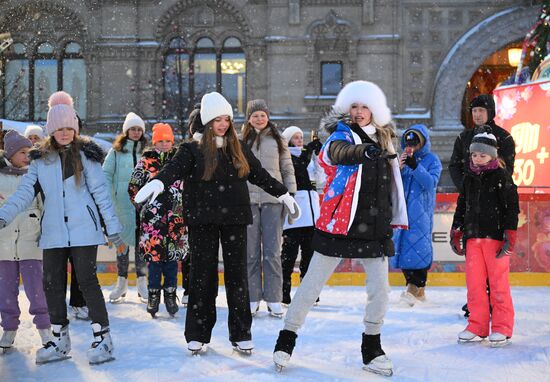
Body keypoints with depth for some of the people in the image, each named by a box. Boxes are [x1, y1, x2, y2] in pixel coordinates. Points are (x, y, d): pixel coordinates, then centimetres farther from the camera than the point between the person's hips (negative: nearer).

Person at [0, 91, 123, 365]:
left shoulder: (85, 155, 1)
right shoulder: (40, 160, 10)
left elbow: (101, 192, -1)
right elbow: (25, 192, 3)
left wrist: (113, 227, -4)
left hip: (83, 230, -4)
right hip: (53, 233, 4)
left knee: (87, 281, -5)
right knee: (52, 284, 6)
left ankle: (102, 338, 4)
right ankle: (60, 341, 19)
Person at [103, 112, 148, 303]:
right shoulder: (116, 151, 3)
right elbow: (106, 175, 2)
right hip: (123, 204, -1)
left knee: (142, 241, 3)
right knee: (123, 240, 4)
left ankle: (142, 282, 12)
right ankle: (121, 282, 14)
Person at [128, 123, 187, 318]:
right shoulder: (146, 160, 3)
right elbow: (133, 186, 7)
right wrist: (142, 204, 4)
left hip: (175, 215, 2)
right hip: (152, 216, -2)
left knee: (173, 255, 4)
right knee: (154, 254, -3)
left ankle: (170, 295, 15)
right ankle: (154, 296, 9)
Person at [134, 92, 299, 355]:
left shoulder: (238, 149, 12)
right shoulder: (193, 149, 0)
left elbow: (260, 175, 20)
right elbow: (174, 168, -18)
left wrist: (284, 195, 22)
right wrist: (158, 182, -38)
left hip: (235, 220, 3)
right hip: (202, 221, -3)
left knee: (237, 274, 3)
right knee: (202, 275, 1)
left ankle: (241, 334, 10)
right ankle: (197, 334, 10)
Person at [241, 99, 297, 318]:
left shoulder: (277, 140, 10)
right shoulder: (241, 141, 8)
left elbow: (288, 170, 11)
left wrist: (291, 197, 4)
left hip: (273, 200, 0)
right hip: (248, 200, 0)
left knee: (272, 251, 0)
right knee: (251, 251, 5)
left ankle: (274, 299, 6)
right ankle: (252, 299, 13)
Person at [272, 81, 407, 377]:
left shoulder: (383, 139, 12)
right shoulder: (341, 134, -8)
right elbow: (341, 152, -34)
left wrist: (392, 219, 25)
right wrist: (365, 151, -54)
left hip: (374, 228, 5)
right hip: (339, 224, -5)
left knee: (380, 291, 3)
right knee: (312, 284, 2)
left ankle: (371, 350, 21)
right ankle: (286, 340, 17)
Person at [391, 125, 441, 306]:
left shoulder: (432, 160, 2)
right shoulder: (402, 158, 12)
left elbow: (431, 182, -11)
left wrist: (415, 166, -22)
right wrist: (399, 167, -11)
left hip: (421, 211, -4)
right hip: (402, 210, 4)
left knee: (419, 246, -11)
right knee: (402, 245, 4)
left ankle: (416, 287, -6)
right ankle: (415, 285, 14)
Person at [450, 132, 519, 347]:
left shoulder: (502, 177, -2)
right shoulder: (469, 178, 14)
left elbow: (512, 207, -5)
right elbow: (461, 206, 20)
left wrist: (509, 235, -11)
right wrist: (456, 232, 17)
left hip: (495, 236, -5)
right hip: (472, 237, 5)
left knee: (498, 282, -1)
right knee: (474, 283, 5)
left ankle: (502, 328, 8)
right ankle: (477, 327, 14)